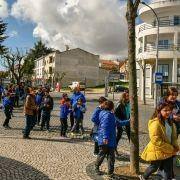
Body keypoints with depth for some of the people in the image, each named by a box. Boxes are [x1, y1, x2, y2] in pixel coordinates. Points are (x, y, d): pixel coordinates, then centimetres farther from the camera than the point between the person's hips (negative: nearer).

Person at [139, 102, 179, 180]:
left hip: (168, 151, 7)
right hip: (157, 151, -7)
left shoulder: (170, 122, 4)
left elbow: (173, 136, 14)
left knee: (168, 169, 14)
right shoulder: (155, 123, -25)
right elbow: (156, 140, -28)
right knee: (154, 167, 13)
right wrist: (170, 149, -21)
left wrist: (175, 147, -3)